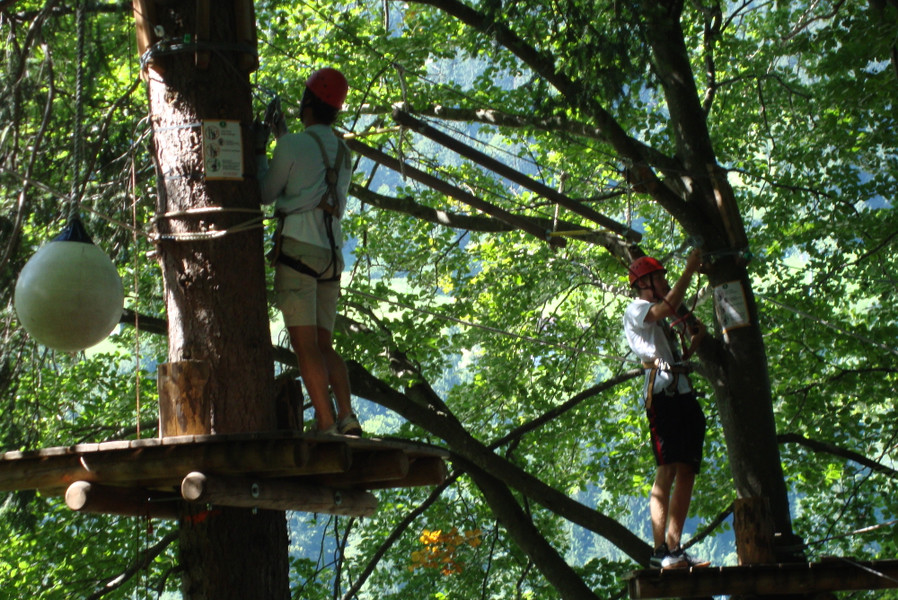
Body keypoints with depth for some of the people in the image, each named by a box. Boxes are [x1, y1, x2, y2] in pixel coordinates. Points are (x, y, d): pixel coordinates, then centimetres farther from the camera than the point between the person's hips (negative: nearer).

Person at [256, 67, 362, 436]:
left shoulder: (293, 145, -3)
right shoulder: (342, 153, 19)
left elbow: (266, 194, 8)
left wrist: (259, 150, 21)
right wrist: (281, 132, 45)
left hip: (297, 249, -7)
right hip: (331, 255, 7)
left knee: (306, 346, -10)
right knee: (324, 346, 11)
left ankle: (328, 427, -17)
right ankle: (347, 418, -6)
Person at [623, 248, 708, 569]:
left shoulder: (663, 323, 32)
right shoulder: (636, 309, 5)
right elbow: (667, 306, -16)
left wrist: (696, 337, 16)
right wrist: (690, 269, -9)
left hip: (685, 395, 9)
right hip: (663, 394, -9)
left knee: (687, 471, 2)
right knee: (667, 470, -17)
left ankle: (674, 547, 1)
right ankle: (660, 549, -21)